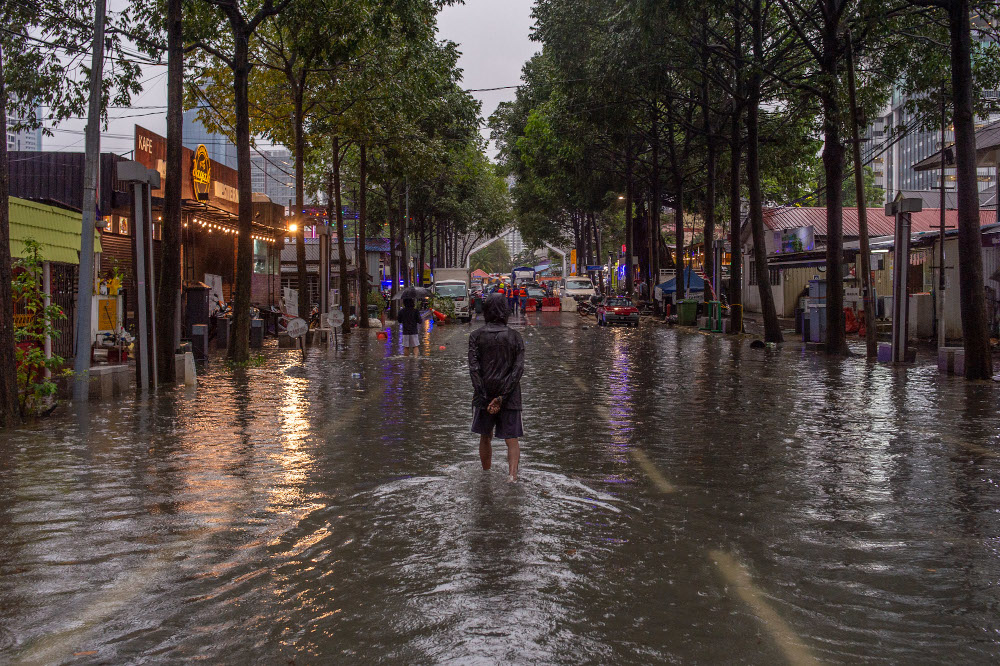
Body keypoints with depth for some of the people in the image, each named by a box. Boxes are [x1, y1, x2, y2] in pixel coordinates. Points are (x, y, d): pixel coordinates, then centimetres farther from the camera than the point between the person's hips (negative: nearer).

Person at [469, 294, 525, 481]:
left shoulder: (476, 336, -2)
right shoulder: (515, 336, 0)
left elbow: (474, 368, -12)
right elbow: (518, 369, -9)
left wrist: (485, 398, -13)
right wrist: (502, 397, -13)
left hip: (483, 395, 1)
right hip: (509, 396, 0)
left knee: (485, 438, 17)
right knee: (512, 440, 3)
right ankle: (512, 474, -17)